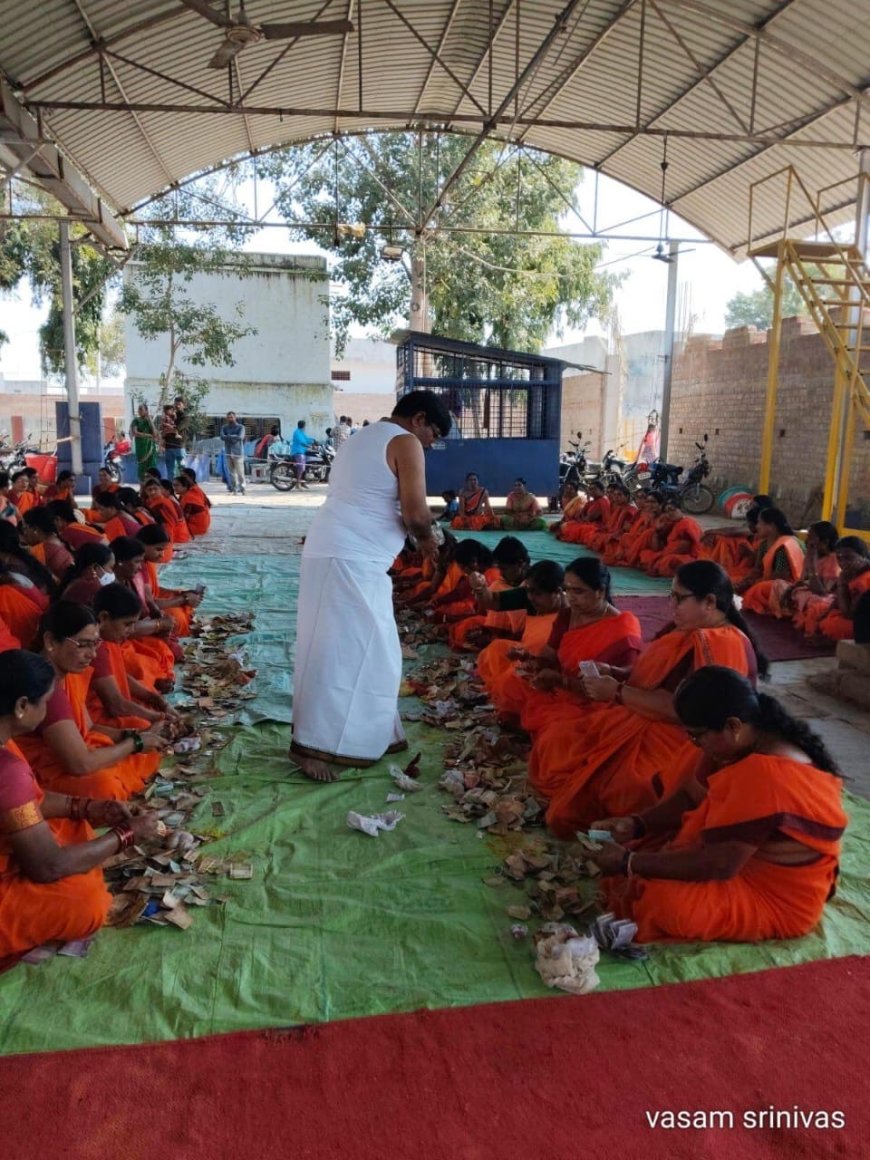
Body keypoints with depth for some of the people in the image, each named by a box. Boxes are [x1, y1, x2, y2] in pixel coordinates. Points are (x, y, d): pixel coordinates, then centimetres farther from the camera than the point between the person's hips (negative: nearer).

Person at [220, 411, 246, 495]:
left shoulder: (240, 427, 3)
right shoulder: (224, 427, 13)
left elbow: (240, 437, -14)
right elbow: (222, 437, -5)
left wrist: (229, 436, -8)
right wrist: (234, 437, -14)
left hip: (238, 452, -3)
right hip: (228, 453, 3)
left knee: (240, 472, -6)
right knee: (230, 473, 3)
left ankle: (241, 489, -3)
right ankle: (232, 489, 9)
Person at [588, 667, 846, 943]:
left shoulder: (763, 775, -34)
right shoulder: (741, 741, -4)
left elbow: (720, 864, -32)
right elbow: (691, 796, 5)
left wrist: (628, 863, -26)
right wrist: (635, 825, -11)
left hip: (778, 901, -9)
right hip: (746, 861, 9)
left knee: (661, 900, -28)